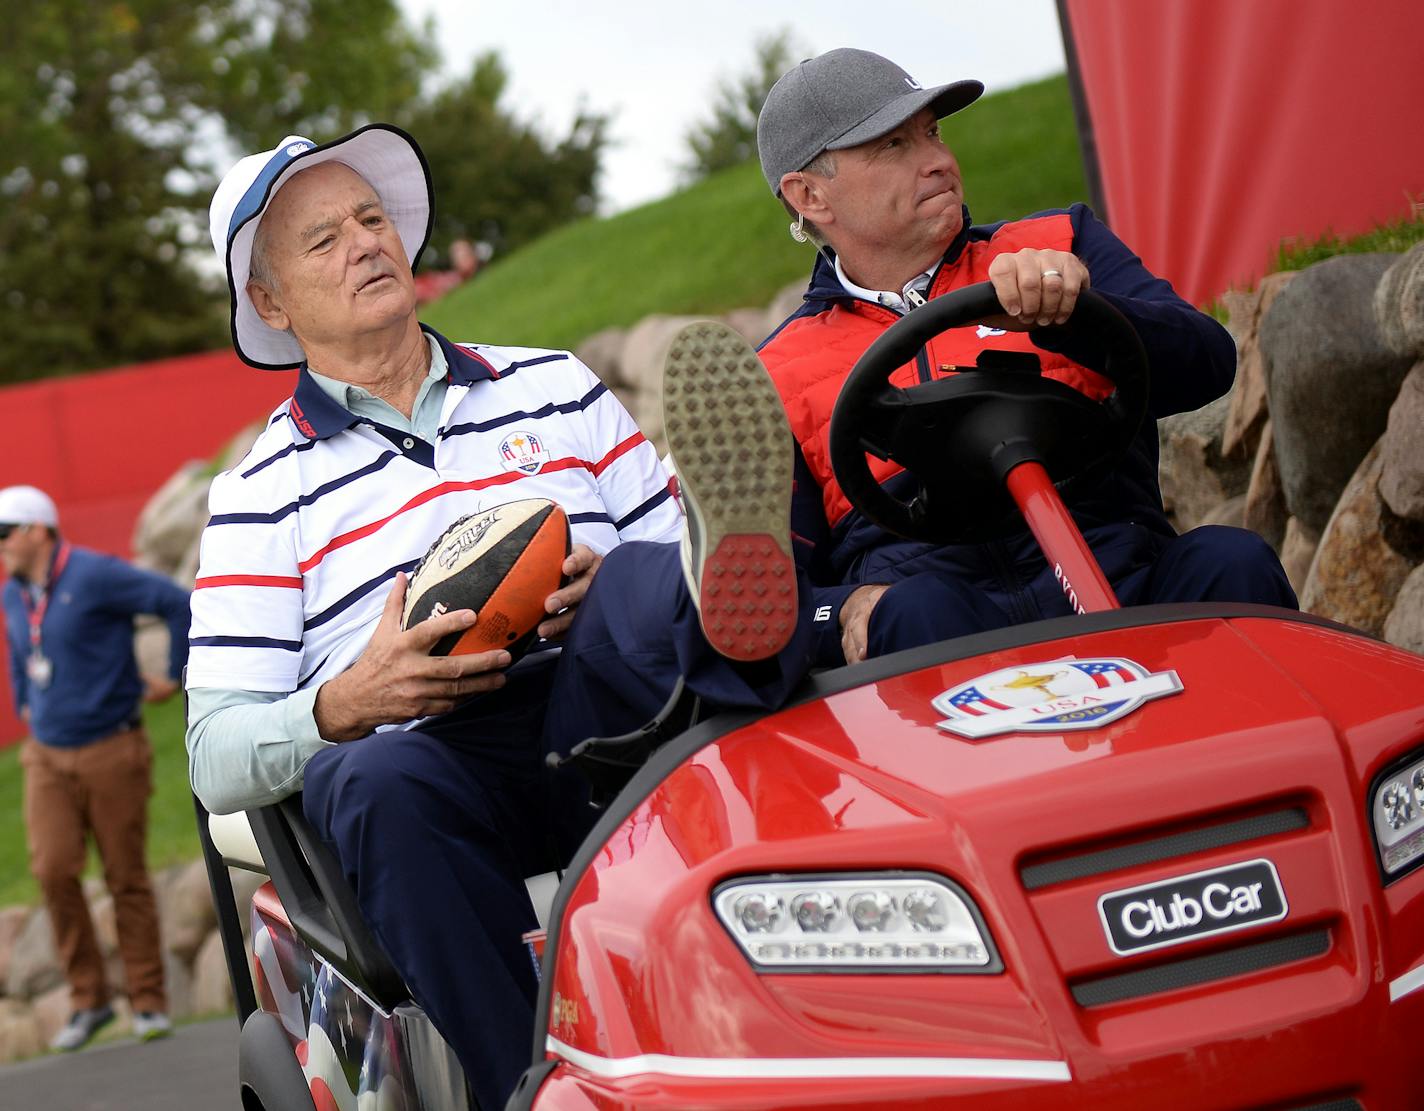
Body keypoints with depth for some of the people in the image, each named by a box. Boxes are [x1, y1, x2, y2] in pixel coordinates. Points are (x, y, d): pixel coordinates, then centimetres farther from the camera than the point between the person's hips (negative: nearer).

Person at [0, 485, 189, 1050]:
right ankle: (88, 999, 3)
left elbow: (181, 604, -17)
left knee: (127, 877, 1)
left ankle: (149, 1002, 11)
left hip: (111, 751, -5)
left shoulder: (95, 576, -14)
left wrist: (175, 677, -10)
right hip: (48, 757, 5)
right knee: (54, 870, -9)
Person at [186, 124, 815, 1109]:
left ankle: (736, 580, -63)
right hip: (430, 758, -1)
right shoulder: (262, 496, 15)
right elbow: (217, 759, 7)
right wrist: (346, 706, -14)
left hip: (597, 709, 2)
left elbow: (669, 542, 20)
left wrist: (614, 592, -4)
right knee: (377, 783, -37)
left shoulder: (557, 388, 23)